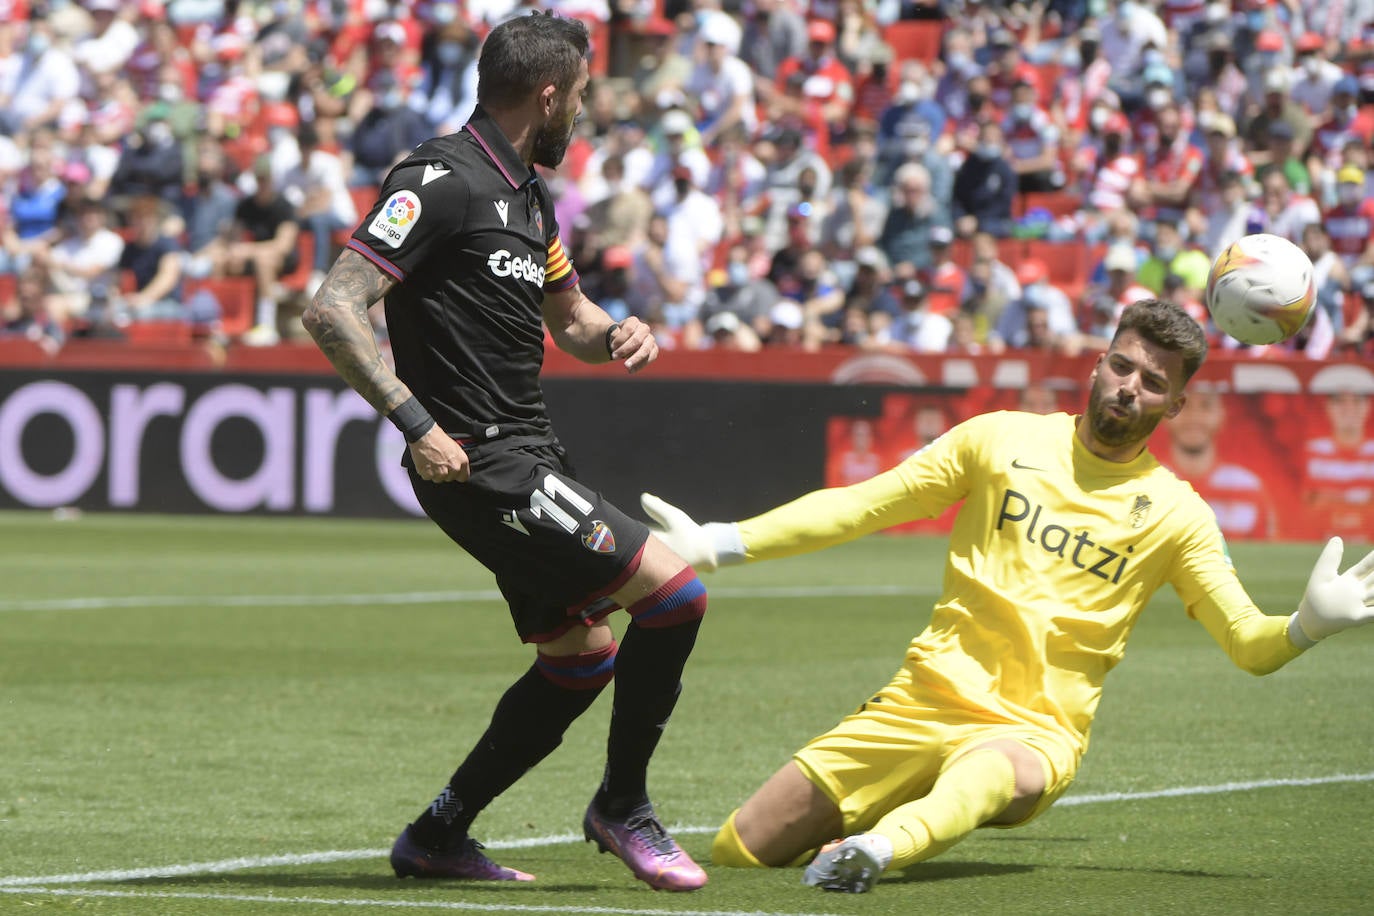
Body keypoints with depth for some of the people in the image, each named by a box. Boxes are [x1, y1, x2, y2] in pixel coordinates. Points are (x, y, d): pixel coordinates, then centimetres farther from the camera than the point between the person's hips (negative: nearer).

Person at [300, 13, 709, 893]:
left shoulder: (527, 194, 16)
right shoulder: (442, 180, -14)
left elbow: (568, 316, 30)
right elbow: (333, 309, -20)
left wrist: (619, 334, 6)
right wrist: (416, 423, -25)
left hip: (528, 454, 10)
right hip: (482, 463, -10)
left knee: (582, 656, 14)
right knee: (673, 590, -13)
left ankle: (438, 835, 23)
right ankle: (622, 805, 4)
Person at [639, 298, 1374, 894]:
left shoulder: (1173, 513, 5)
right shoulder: (1003, 440, 7)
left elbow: (1249, 644, 4)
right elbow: (861, 508, 10)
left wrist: (1309, 623, -20)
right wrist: (719, 545, 2)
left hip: (1033, 732, -3)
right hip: (922, 702, 3)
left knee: (983, 778, -43)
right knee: (738, 852, -3)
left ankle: (878, 847, -71)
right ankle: (849, 827, 26)